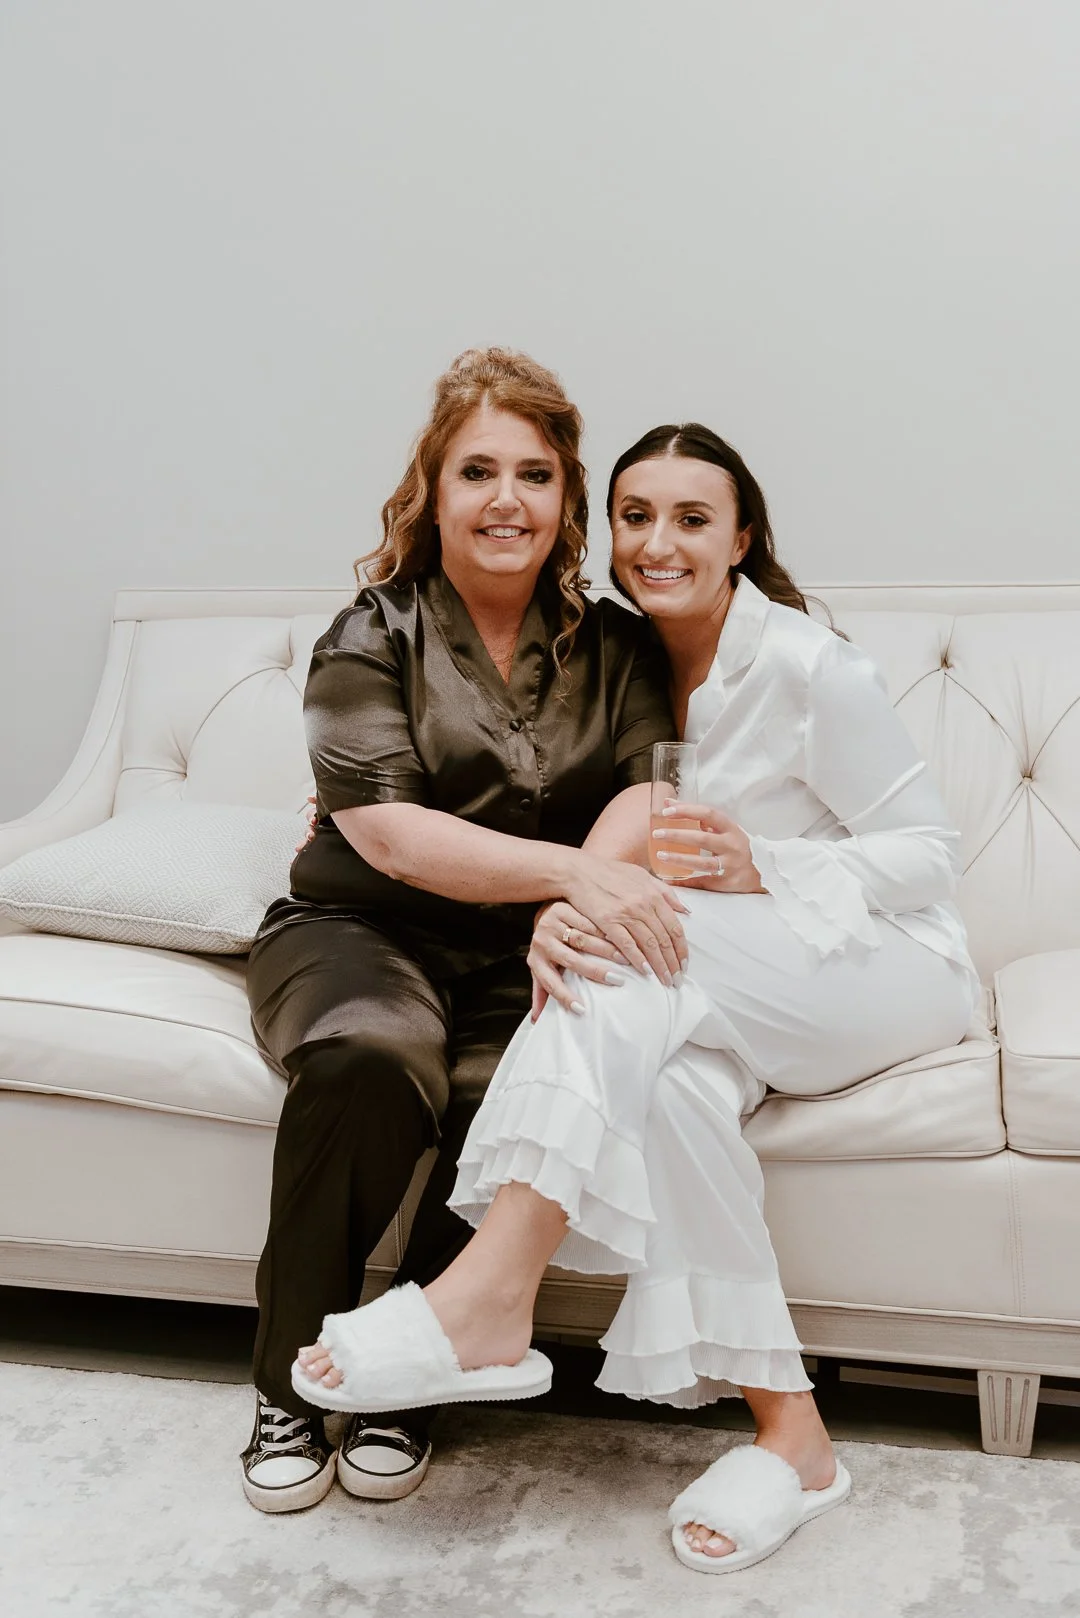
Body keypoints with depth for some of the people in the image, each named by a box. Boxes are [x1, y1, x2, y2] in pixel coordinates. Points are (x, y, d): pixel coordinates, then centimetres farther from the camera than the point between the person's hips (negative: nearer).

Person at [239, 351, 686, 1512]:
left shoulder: (616, 651, 7)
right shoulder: (371, 640, -3)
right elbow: (389, 834, -16)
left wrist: (584, 915, -29)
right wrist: (571, 869, -31)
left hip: (525, 957, 2)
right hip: (362, 932, -2)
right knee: (368, 1059, -35)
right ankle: (289, 1388, -12)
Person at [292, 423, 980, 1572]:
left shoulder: (810, 667, -13)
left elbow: (931, 853, -9)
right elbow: (610, 847, 2)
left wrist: (763, 869, -25)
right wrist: (556, 910, -23)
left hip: (890, 965, -4)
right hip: (741, 991, 4)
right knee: (674, 1076, -33)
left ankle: (491, 1296, -37)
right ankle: (788, 1432, -26)